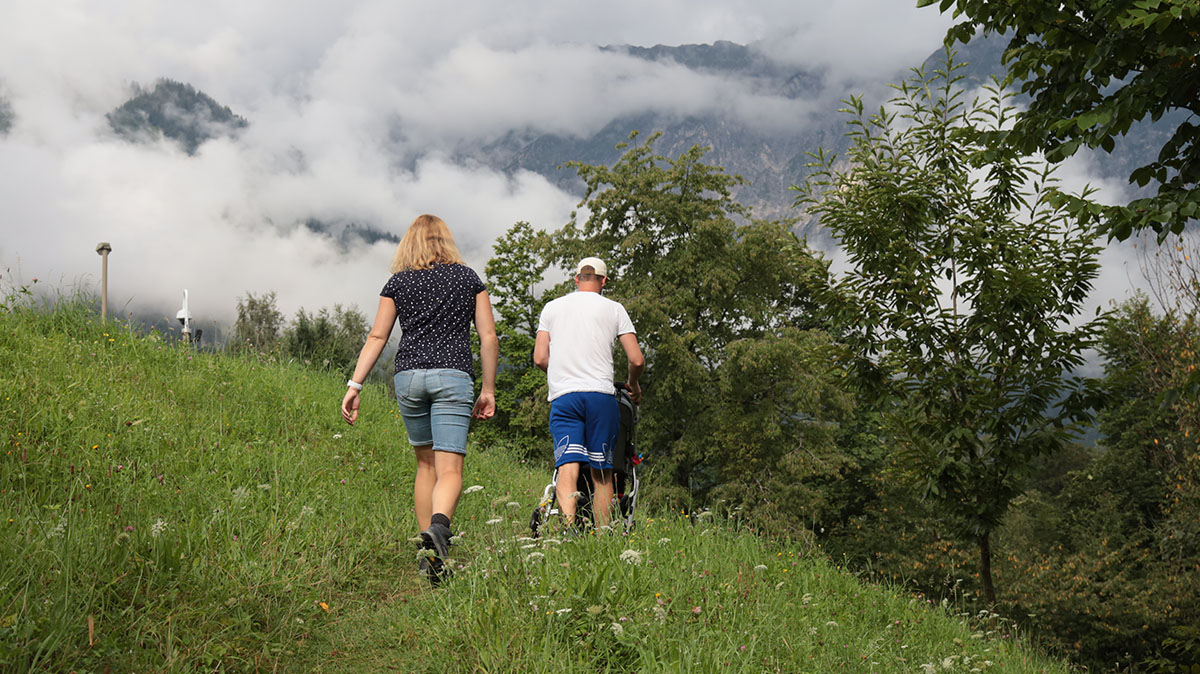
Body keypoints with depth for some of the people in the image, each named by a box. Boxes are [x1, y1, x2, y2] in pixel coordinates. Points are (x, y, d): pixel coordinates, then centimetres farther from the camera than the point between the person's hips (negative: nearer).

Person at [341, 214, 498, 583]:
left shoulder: (398, 282, 11)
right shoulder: (468, 277, 11)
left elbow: (377, 337, 3)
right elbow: (489, 337, 6)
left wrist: (354, 385, 2)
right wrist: (488, 390, 11)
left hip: (409, 375, 2)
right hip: (453, 375, -2)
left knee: (425, 463, 17)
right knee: (450, 471, -8)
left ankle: (427, 551, 15)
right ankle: (438, 527, -37)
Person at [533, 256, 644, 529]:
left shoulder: (552, 307, 15)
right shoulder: (613, 309, 9)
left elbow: (540, 358, 10)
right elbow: (637, 360, 4)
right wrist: (633, 384, 25)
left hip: (562, 397, 1)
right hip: (601, 394, -1)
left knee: (567, 468, -10)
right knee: (601, 472, 7)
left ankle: (568, 527, -31)